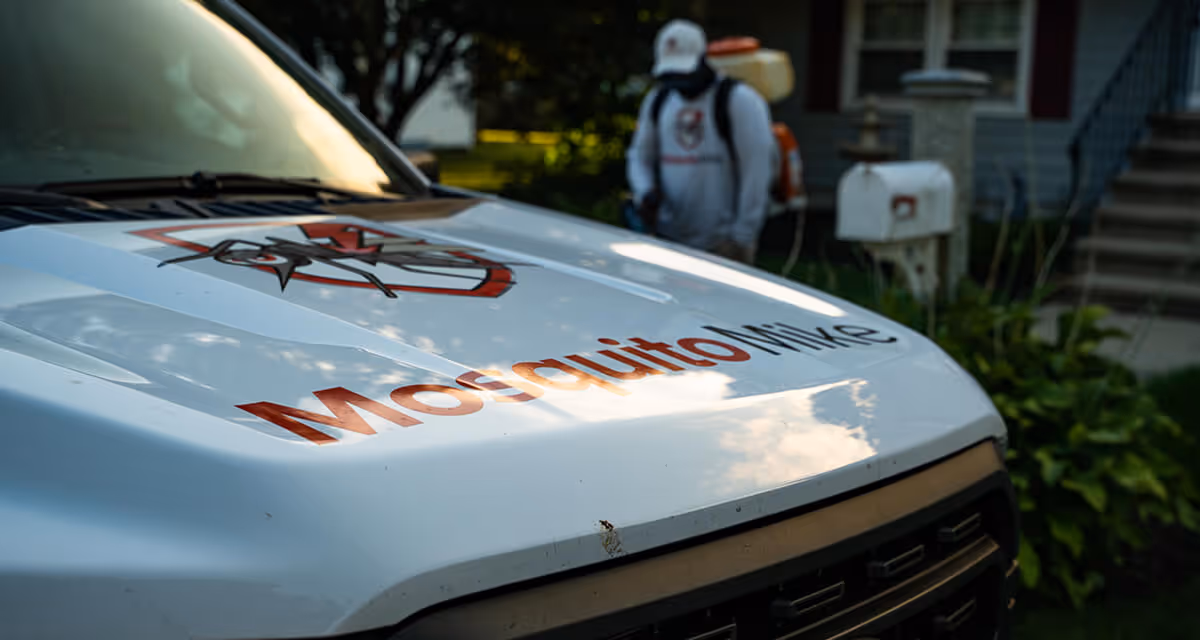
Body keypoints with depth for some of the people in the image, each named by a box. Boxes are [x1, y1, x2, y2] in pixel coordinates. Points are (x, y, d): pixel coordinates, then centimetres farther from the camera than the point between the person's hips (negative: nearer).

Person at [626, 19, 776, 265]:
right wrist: (645, 191, -3)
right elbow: (639, 154, 20)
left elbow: (757, 169, -10)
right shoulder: (657, 100, 13)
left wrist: (742, 237, -12)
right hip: (669, 241, 5)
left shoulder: (739, 100, -6)